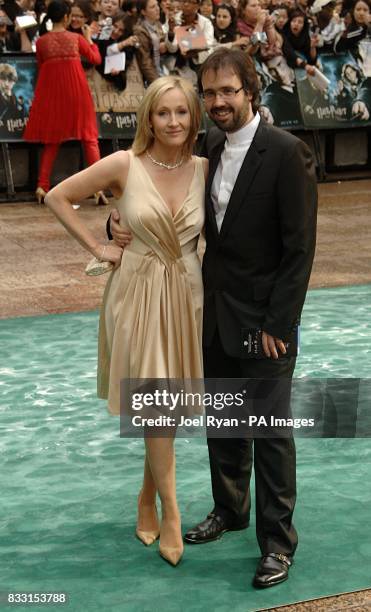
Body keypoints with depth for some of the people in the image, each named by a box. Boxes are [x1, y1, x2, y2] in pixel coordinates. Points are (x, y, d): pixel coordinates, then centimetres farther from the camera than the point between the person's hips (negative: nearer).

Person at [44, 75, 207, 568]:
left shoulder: (203, 170, -2)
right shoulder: (124, 165, -10)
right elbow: (58, 196, -2)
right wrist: (97, 247, -3)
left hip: (186, 293, 3)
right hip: (138, 292, -3)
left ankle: (148, 498, 32)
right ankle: (170, 514, 9)